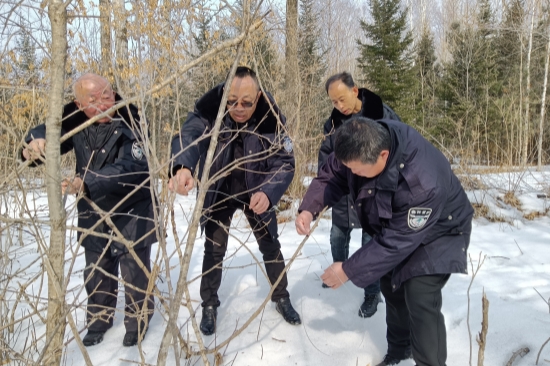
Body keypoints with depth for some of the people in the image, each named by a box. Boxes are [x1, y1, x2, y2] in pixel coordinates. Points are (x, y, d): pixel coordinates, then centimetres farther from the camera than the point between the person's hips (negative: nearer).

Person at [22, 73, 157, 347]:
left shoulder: (130, 122, -23)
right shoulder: (75, 119, -7)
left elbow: (131, 169, -33)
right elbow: (47, 131, 4)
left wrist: (87, 182, -45)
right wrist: (36, 142, -21)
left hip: (131, 212, -5)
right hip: (93, 214, 5)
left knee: (134, 271, 5)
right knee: (96, 272, 18)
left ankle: (138, 320, 29)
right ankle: (99, 319, 40)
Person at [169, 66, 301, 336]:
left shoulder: (271, 119, -23)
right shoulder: (209, 110, -25)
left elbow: (284, 162, -22)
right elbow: (188, 135, -42)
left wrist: (268, 192, -42)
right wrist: (182, 167, -65)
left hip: (256, 192, 1)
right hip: (218, 192, 0)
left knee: (270, 246, 12)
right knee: (214, 250, 5)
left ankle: (281, 298, 35)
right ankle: (209, 305, 27)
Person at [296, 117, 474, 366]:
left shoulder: (422, 182, -45)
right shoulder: (361, 147, -26)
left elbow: (396, 242, -36)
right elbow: (332, 176, -10)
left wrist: (348, 270, -31)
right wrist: (309, 208, -28)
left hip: (438, 232, -7)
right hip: (395, 227, 7)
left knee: (420, 298, -21)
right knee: (391, 287, 16)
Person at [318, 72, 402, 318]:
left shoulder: (383, 114, -14)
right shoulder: (333, 122, -1)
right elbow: (325, 157, 8)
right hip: (342, 193, 5)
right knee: (338, 237, 20)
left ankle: (372, 293, 19)